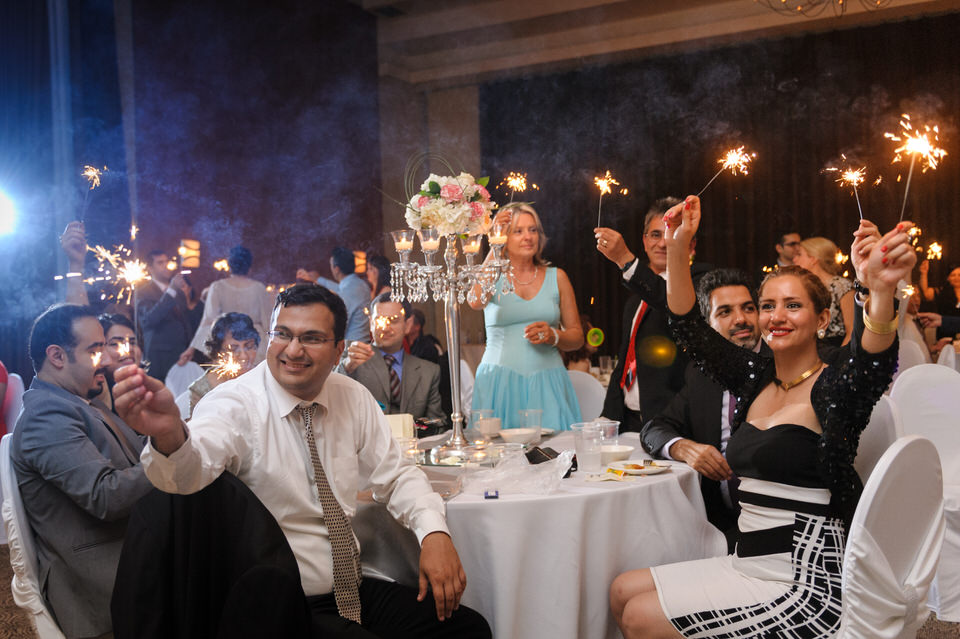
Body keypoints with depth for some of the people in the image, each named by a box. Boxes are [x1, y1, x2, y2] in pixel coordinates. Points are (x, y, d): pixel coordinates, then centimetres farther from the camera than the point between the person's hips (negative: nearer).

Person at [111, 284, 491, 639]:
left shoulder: (353, 397, 3)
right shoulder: (235, 404, -13)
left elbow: (395, 475, 9)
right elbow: (190, 469, -34)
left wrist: (434, 532, -10)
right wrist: (168, 434, -58)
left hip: (355, 591, 5)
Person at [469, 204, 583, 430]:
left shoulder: (556, 277, 11)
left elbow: (577, 337, 13)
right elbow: (475, 301, -19)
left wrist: (553, 336, -9)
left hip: (547, 384, 2)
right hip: (499, 384, -1)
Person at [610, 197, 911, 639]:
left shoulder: (832, 388, -13)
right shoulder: (755, 378, 7)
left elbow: (871, 368, -36)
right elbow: (687, 325, 6)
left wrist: (881, 292, -56)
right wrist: (678, 246, -6)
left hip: (805, 584, -7)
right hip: (747, 565, 7)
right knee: (622, 591, 9)